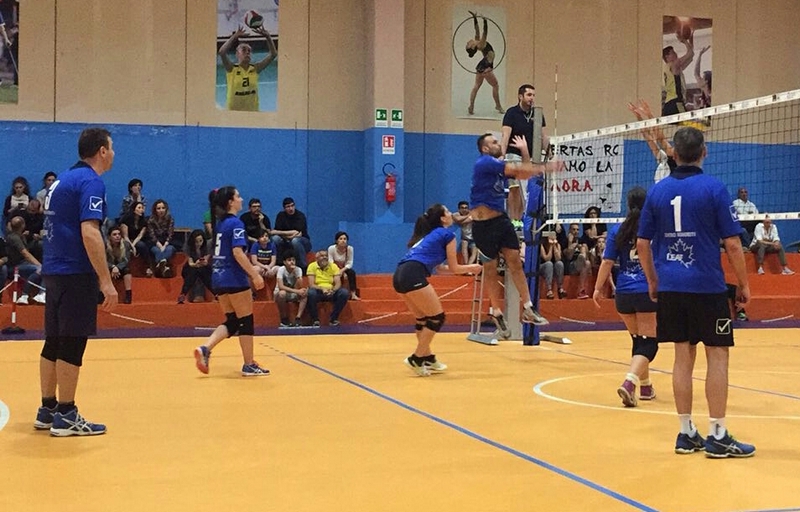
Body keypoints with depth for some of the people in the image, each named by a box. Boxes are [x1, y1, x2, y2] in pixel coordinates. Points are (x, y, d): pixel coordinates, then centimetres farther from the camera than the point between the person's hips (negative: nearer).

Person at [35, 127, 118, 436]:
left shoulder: (64, 179, 17)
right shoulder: (90, 182, -12)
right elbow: (89, 233, -21)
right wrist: (106, 281, -22)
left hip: (55, 271, 9)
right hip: (77, 273, -9)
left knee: (54, 342, 13)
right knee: (72, 344, -4)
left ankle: (47, 410, 19)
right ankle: (65, 416, 1)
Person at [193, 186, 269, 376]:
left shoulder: (220, 223, 14)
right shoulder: (235, 223, -13)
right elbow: (238, 253, -22)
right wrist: (255, 275, -22)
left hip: (219, 277, 8)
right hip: (234, 278, -8)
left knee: (232, 321, 13)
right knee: (245, 321, 2)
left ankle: (205, 348, -5)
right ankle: (249, 365, 8)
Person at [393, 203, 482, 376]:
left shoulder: (429, 235, 31)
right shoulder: (447, 235, 8)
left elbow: (434, 265, 35)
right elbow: (454, 268, 13)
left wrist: (466, 269, 43)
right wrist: (472, 268, 31)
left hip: (400, 275, 8)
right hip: (413, 276, -8)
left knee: (423, 319, 21)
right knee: (437, 317, 2)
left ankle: (427, 358, 26)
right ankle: (416, 359, 1)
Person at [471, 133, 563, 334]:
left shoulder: (500, 166, 13)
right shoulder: (484, 163, -14)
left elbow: (525, 174, 19)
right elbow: (517, 169, -22)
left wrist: (524, 150, 10)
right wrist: (545, 167, -22)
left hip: (501, 219, 8)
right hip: (483, 223, -8)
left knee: (515, 261, 0)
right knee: (491, 268, 2)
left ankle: (528, 309, 1)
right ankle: (496, 313, 12)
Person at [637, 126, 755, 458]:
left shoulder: (657, 191, 4)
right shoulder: (714, 188, -7)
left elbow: (642, 244, 7)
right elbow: (732, 244, -8)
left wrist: (653, 281, 19)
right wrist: (744, 284, 3)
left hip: (670, 289, 4)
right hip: (707, 287, -4)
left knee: (683, 356, 10)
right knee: (717, 356, 3)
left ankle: (686, 433, 14)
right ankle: (717, 436, 5)